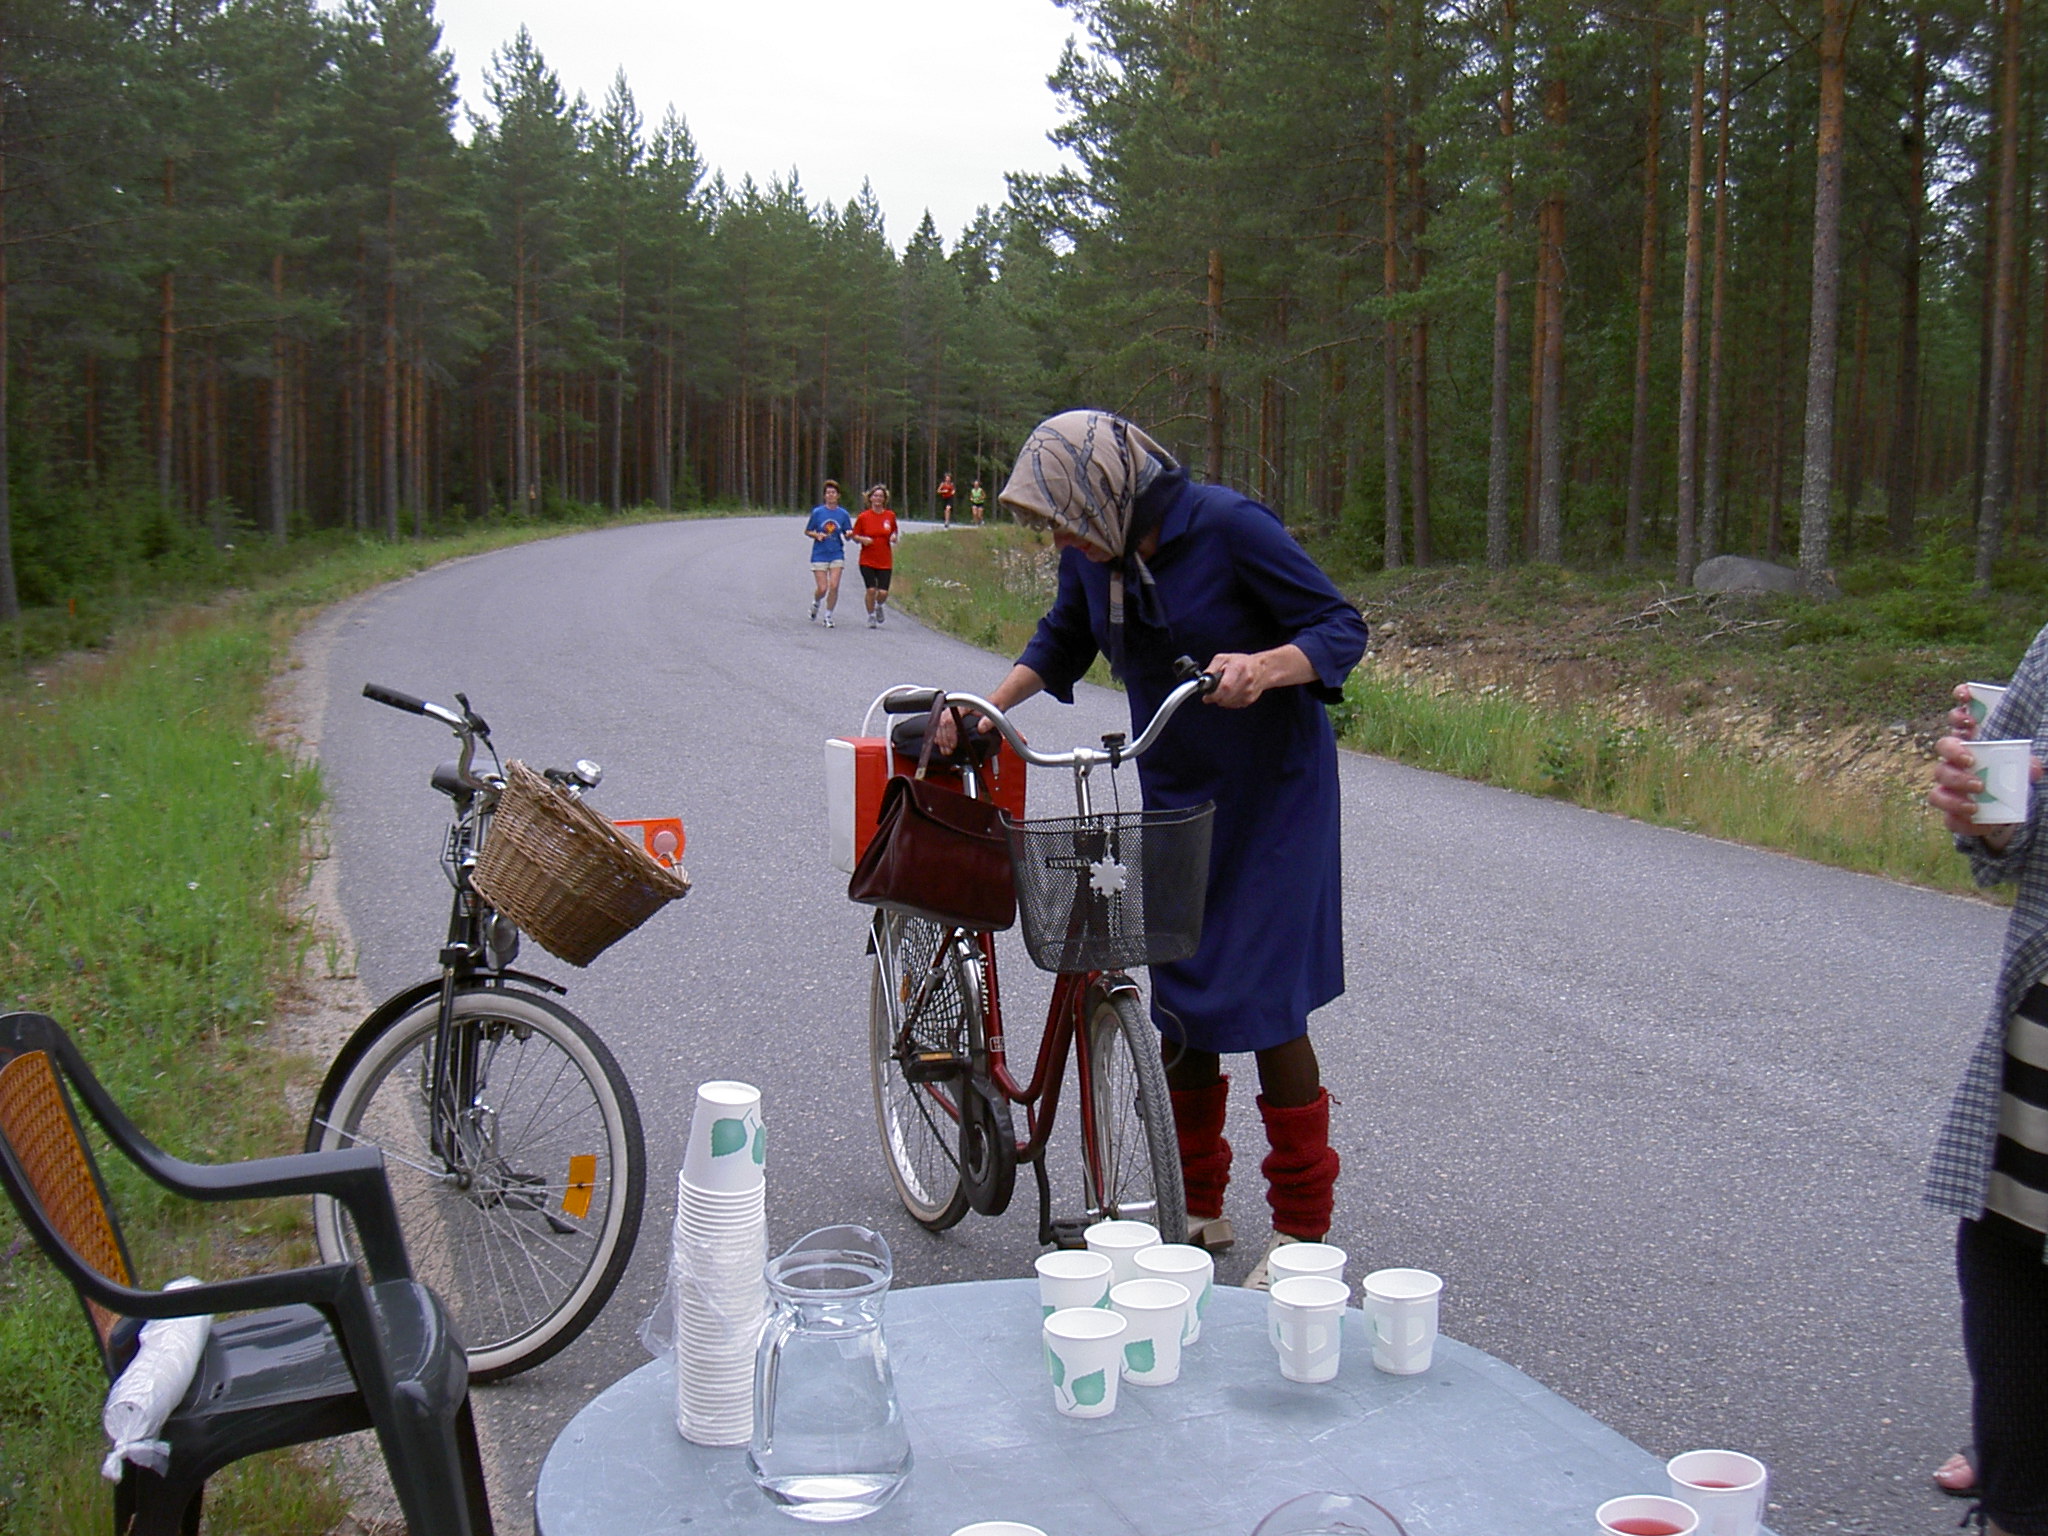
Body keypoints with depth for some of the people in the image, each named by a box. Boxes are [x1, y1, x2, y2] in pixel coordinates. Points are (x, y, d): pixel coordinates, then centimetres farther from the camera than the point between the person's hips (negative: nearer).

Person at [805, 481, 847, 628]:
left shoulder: (843, 514, 4)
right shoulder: (817, 512, -1)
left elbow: (846, 535, 11)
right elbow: (807, 531, 6)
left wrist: (848, 535, -13)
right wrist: (816, 535, -14)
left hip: (837, 555, 1)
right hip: (819, 555, -1)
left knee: (834, 587, -11)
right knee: (822, 588, -5)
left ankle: (828, 617, 5)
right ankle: (816, 604, 29)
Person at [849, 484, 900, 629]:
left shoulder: (890, 516, 3)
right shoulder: (863, 517, -1)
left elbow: (894, 532, 18)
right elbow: (855, 536, 6)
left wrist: (893, 537, -4)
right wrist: (862, 539, -15)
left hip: (885, 561, 1)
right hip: (867, 560, -1)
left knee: (883, 592, -8)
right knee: (871, 589, -10)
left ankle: (880, 606, 27)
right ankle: (871, 616, 12)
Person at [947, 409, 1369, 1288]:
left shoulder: (1228, 527, -21)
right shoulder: (1093, 556, -2)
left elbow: (1342, 627, -19)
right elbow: (1061, 643, 17)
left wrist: (1265, 667, -38)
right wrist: (990, 704, 2)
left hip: (1271, 792, -6)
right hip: (1174, 792, 6)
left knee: (1263, 1006, -6)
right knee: (1178, 1000, 9)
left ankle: (1302, 1229, 8)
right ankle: (1199, 1210, 25)